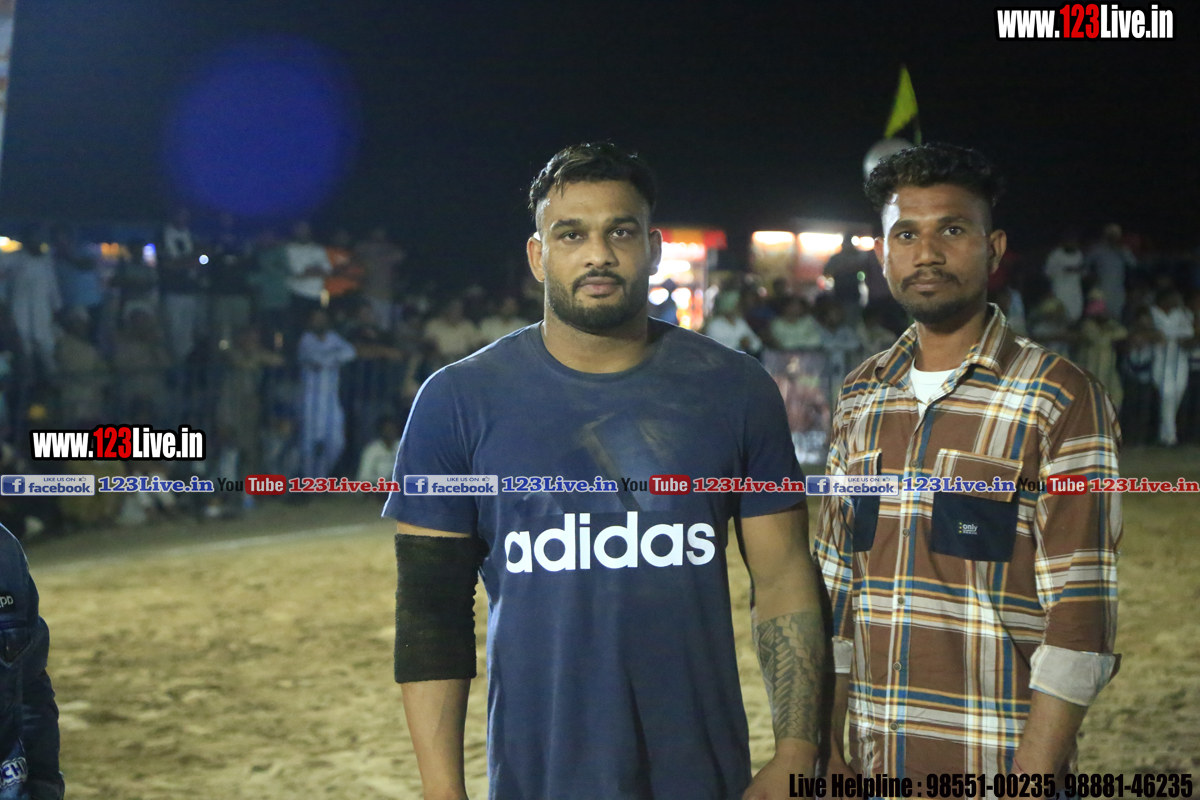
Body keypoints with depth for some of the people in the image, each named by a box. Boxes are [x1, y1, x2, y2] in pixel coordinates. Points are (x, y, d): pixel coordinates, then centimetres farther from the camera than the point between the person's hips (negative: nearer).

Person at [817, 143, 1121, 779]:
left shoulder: (1060, 399, -8)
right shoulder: (860, 397, 8)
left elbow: (1080, 615, -13)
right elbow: (834, 580, 11)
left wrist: (1032, 776, -18)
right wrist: (827, 751, 7)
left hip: (995, 770, -5)